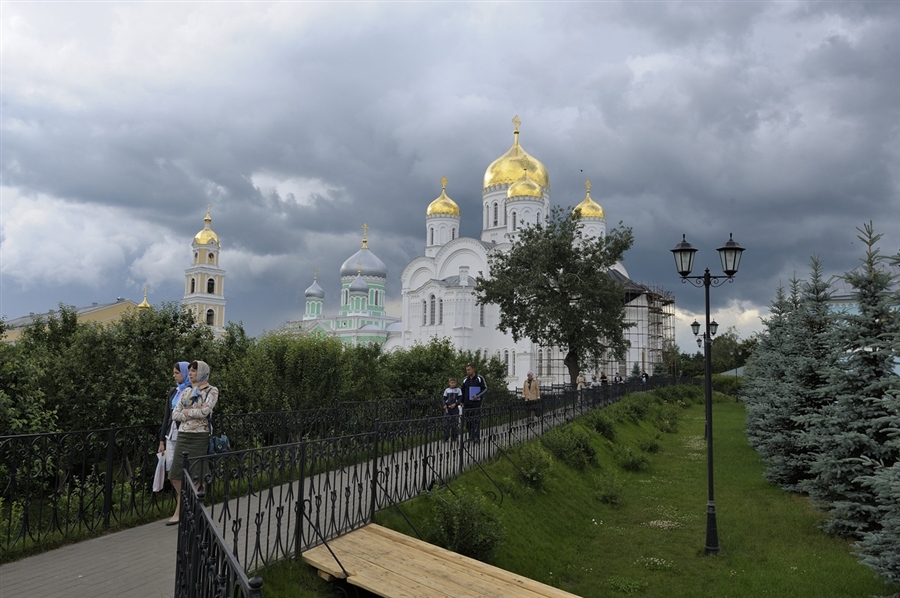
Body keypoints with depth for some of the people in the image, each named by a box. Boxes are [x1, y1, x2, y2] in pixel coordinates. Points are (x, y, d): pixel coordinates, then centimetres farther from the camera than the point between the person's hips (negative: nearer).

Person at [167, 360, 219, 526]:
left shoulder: (211, 391, -1)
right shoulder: (186, 392, 14)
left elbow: (205, 411, -17)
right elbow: (175, 415, 7)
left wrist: (186, 411, -4)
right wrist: (194, 413, -8)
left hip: (199, 437, -5)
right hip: (183, 436, 5)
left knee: (194, 477, -3)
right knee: (175, 476, 3)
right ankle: (180, 511, 21)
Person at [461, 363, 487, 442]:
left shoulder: (480, 378, -1)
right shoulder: (465, 380, 11)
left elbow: (485, 388, 1)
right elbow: (463, 391, 20)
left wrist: (478, 395, -13)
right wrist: (462, 402, 15)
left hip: (477, 402, -4)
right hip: (467, 403, 4)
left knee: (476, 421, -8)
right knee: (468, 421, 2)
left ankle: (477, 437, -7)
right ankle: (470, 436, 11)